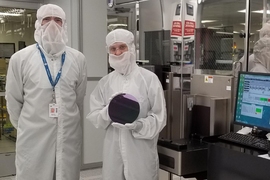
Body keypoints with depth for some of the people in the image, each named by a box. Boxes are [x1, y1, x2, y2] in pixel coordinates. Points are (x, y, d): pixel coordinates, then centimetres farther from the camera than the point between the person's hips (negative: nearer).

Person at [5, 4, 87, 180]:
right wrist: (26, 126, 12)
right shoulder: (20, 58, -3)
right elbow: (14, 100, 5)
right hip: (33, 138, -2)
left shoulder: (78, 59, 2)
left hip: (69, 137, 2)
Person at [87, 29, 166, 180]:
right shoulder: (105, 82, 5)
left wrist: (139, 125, -21)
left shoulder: (149, 78, -5)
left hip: (142, 150, -2)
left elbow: (159, 116, -5)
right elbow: (94, 116, 4)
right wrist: (109, 111, -15)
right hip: (114, 149, 3)